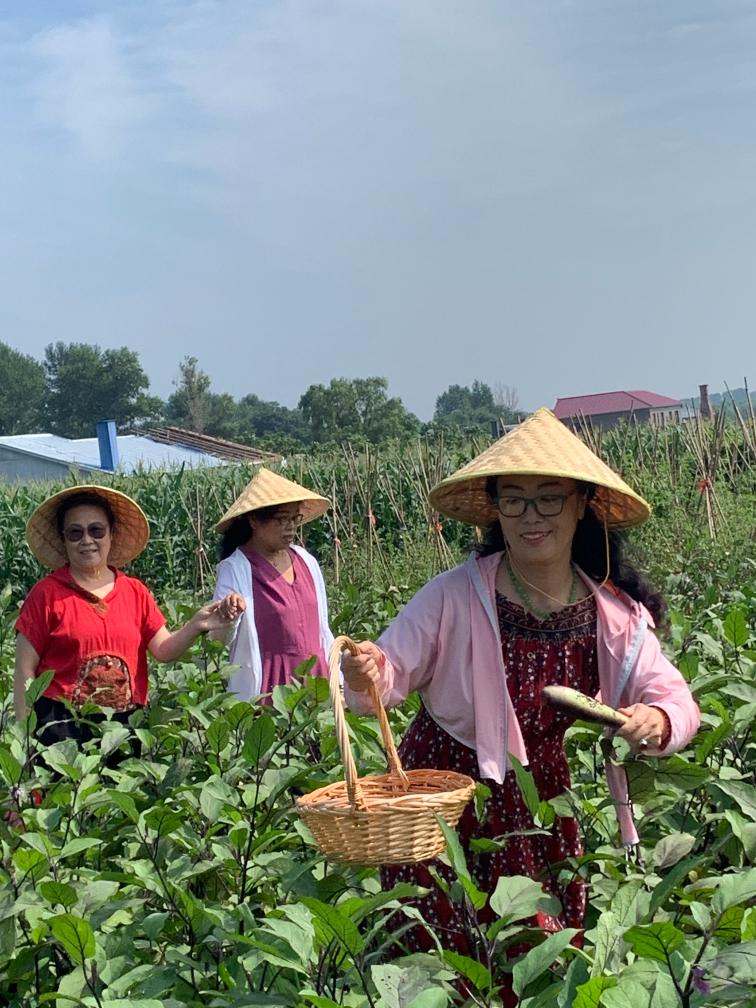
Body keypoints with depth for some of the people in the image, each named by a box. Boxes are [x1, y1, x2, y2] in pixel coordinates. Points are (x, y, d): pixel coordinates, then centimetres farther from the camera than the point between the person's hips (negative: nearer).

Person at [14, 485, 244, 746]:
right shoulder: (47, 594, -3)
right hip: (61, 725, -3)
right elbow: (25, 670, -2)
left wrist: (195, 625, -18)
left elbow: (164, 650, 1)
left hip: (125, 725, 3)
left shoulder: (136, 592, 7)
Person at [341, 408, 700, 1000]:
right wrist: (366, 677, -38)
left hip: (540, 800, 3)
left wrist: (659, 721, -29)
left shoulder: (615, 614, -8)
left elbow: (676, 699, -7)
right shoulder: (454, 597, -17)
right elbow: (389, 679, -15)